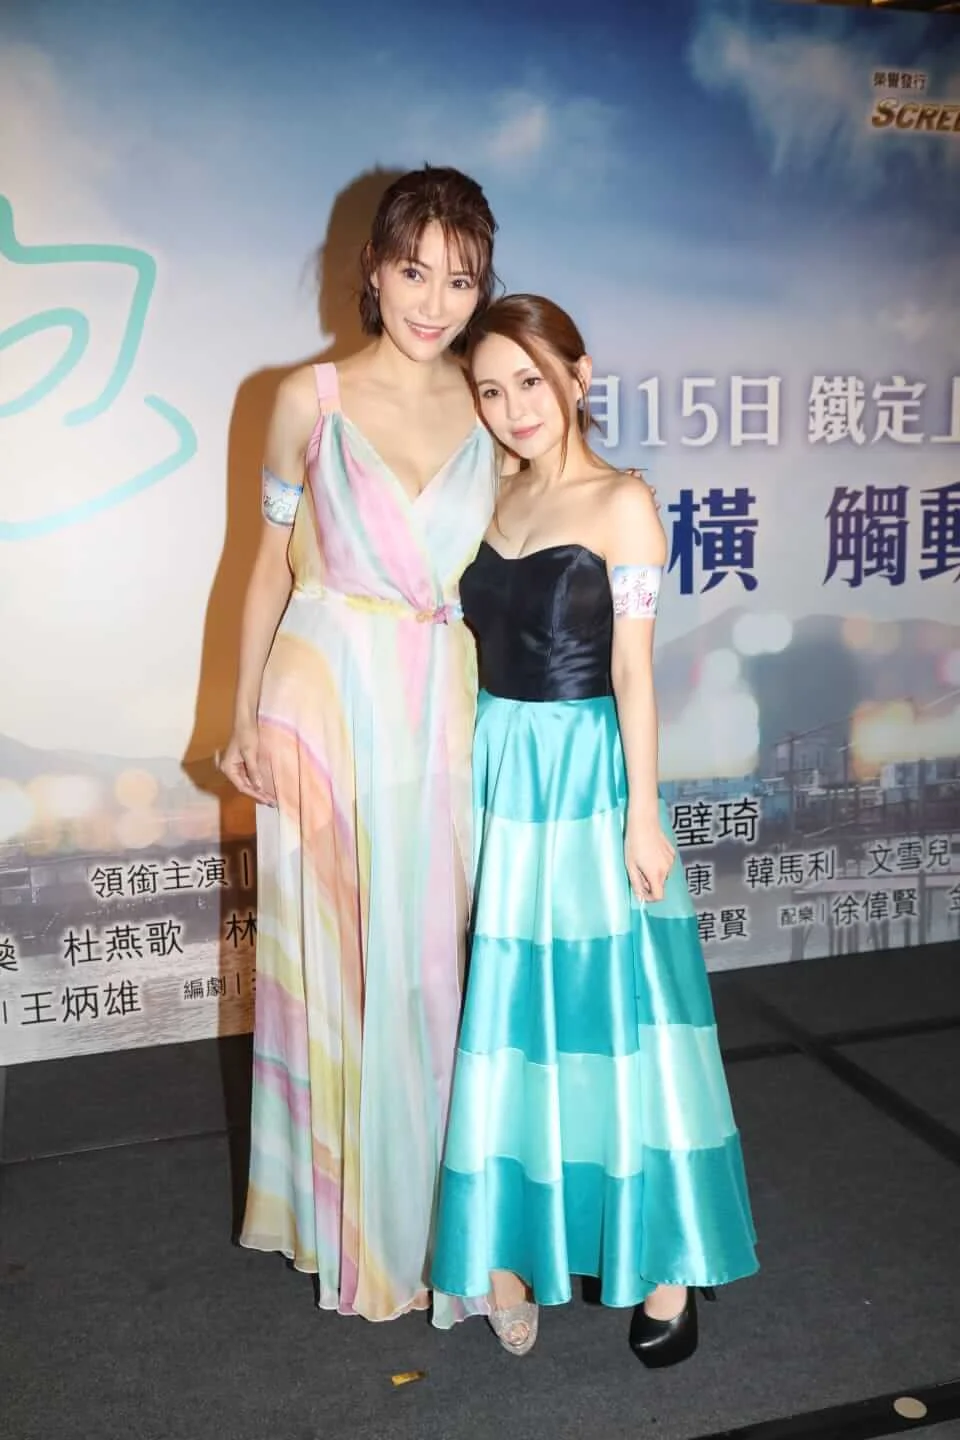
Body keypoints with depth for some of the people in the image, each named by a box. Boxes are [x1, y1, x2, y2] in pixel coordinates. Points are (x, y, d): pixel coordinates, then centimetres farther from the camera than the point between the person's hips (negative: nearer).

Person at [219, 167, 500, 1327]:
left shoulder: (490, 411, 4)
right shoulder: (311, 399, -1)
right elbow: (273, 563, 4)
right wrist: (244, 718, 1)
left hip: (443, 708, 2)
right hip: (328, 698, -2)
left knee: (429, 958, 9)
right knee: (329, 959, 8)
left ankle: (423, 1203, 32)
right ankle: (343, 1215, 30)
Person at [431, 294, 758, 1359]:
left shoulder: (621, 505, -6)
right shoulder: (493, 503, 9)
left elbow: (634, 669, -9)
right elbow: (481, 649, 10)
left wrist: (641, 815, -12)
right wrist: (474, 779, 8)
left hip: (587, 779, -5)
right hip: (498, 778, 5)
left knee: (613, 1011, 2)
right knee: (508, 1017, 10)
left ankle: (665, 1264, 18)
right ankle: (512, 1244, 26)